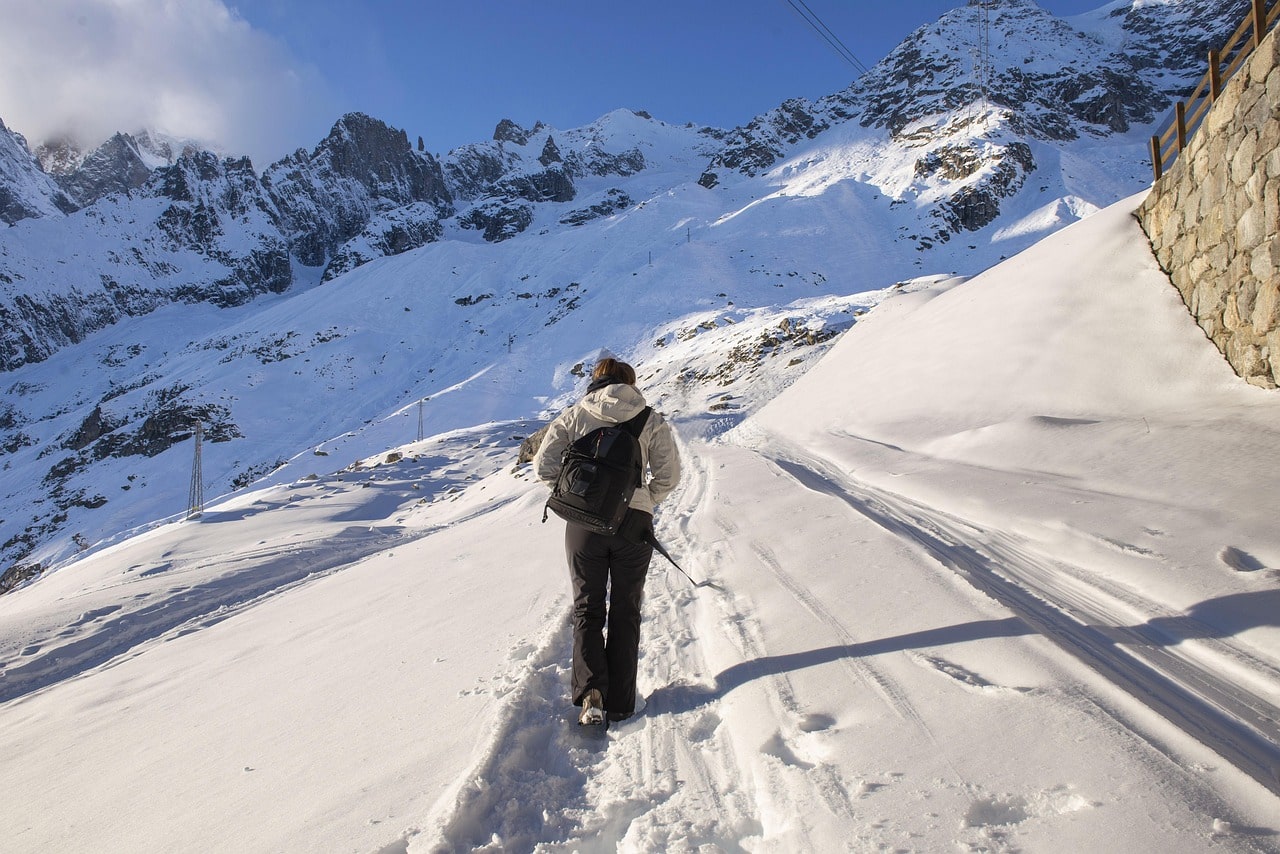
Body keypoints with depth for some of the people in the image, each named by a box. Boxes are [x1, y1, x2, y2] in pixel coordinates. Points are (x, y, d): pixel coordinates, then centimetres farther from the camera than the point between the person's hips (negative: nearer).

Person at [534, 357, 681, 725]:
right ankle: (620, 703, 15)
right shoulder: (650, 420, 3)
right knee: (625, 612, 13)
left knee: (587, 609, 13)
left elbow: (544, 465, -1)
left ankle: (591, 691, -6)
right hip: (634, 523, 0)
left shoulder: (575, 416, 5)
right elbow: (668, 474, -3)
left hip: (584, 522, 0)